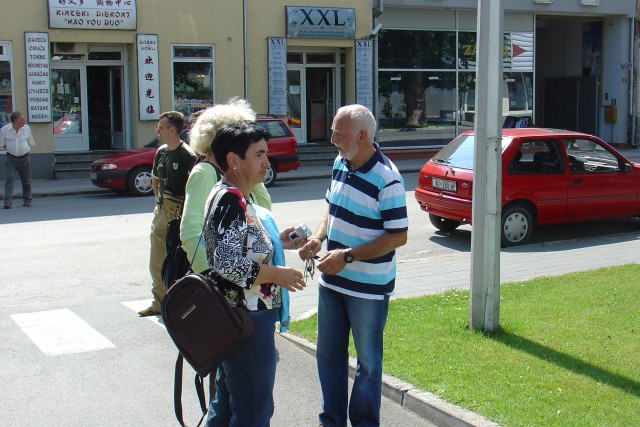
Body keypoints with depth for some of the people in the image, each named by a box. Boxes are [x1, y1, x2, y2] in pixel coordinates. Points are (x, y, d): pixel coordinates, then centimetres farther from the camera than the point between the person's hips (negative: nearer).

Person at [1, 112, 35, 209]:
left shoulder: (27, 129, -1)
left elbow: (31, 143, 11)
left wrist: (24, 149, 4)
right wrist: (10, 148, -4)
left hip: (25, 158, 2)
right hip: (11, 158, -2)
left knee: (26, 181, 10)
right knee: (9, 179, -12)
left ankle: (27, 200, 24)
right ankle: (8, 202, -15)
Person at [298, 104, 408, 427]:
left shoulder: (387, 179, -20)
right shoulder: (340, 164, 3)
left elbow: (398, 236, -20)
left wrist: (347, 256, -21)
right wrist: (318, 237, -2)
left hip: (369, 288, -7)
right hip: (332, 280, 7)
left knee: (368, 362, 10)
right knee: (328, 354, 17)